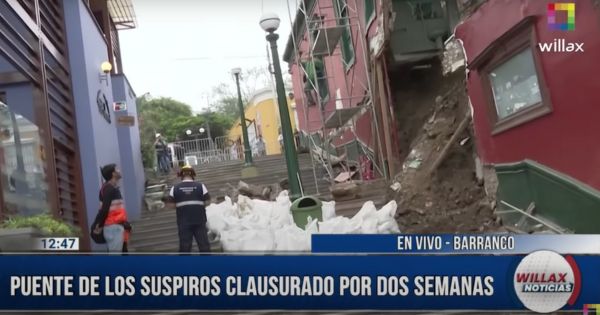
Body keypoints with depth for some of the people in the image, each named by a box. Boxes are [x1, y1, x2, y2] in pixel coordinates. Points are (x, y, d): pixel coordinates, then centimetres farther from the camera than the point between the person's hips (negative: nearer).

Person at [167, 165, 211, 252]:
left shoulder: (175, 188, 0)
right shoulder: (200, 186, -2)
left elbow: (171, 204, 1)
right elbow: (207, 202, -2)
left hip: (183, 221, 0)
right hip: (199, 219, 0)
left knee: (184, 244, 6)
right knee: (203, 243, 8)